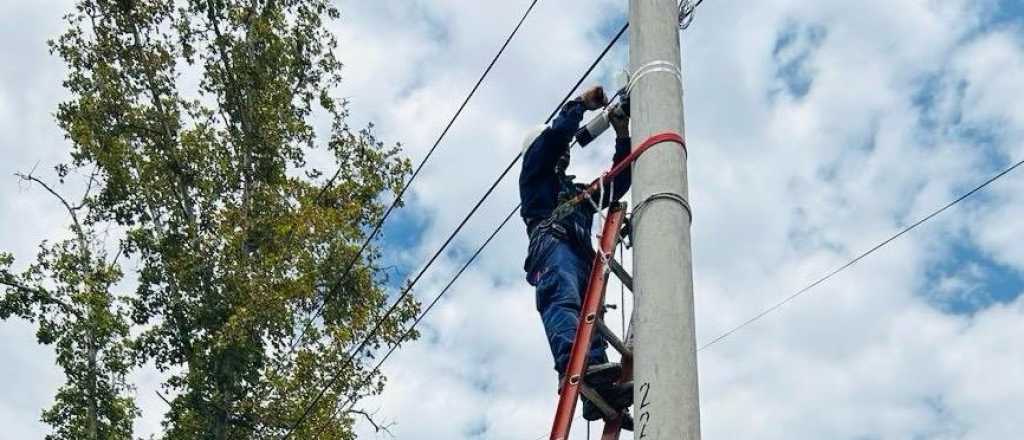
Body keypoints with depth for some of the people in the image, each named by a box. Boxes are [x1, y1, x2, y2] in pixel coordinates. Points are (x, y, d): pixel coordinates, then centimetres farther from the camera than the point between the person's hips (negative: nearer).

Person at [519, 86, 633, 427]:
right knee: (563, 300, -34)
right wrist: (582, 103, 26)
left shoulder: (578, 191, 46)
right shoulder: (534, 172, 29)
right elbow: (557, 132, 13)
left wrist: (622, 136, 33)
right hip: (552, 243, -7)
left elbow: (619, 183, 39)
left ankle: (598, 395, -39)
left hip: (581, 255, 7)